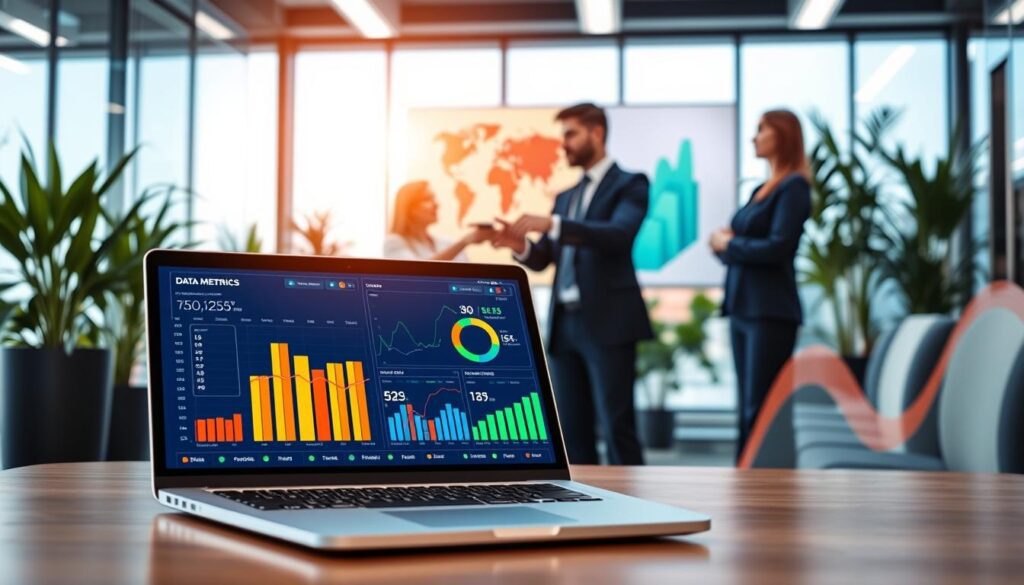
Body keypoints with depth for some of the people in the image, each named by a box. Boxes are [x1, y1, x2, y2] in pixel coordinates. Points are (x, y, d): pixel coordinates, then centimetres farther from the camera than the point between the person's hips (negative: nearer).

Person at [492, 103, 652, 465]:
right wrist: (519, 245, -8)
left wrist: (552, 224, -27)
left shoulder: (628, 184, 1)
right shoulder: (565, 197, 22)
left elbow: (619, 235, -18)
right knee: (572, 430, 6)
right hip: (565, 325, 7)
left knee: (616, 426, -7)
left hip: (607, 322, -7)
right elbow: (542, 259, 15)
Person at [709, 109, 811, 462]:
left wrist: (730, 244, -5)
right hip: (742, 307, 9)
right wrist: (723, 242, -2)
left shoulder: (793, 187, -7)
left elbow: (778, 248, -17)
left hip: (770, 311, -9)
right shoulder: (761, 191, 18)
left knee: (762, 409, -9)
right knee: (747, 409, 9)